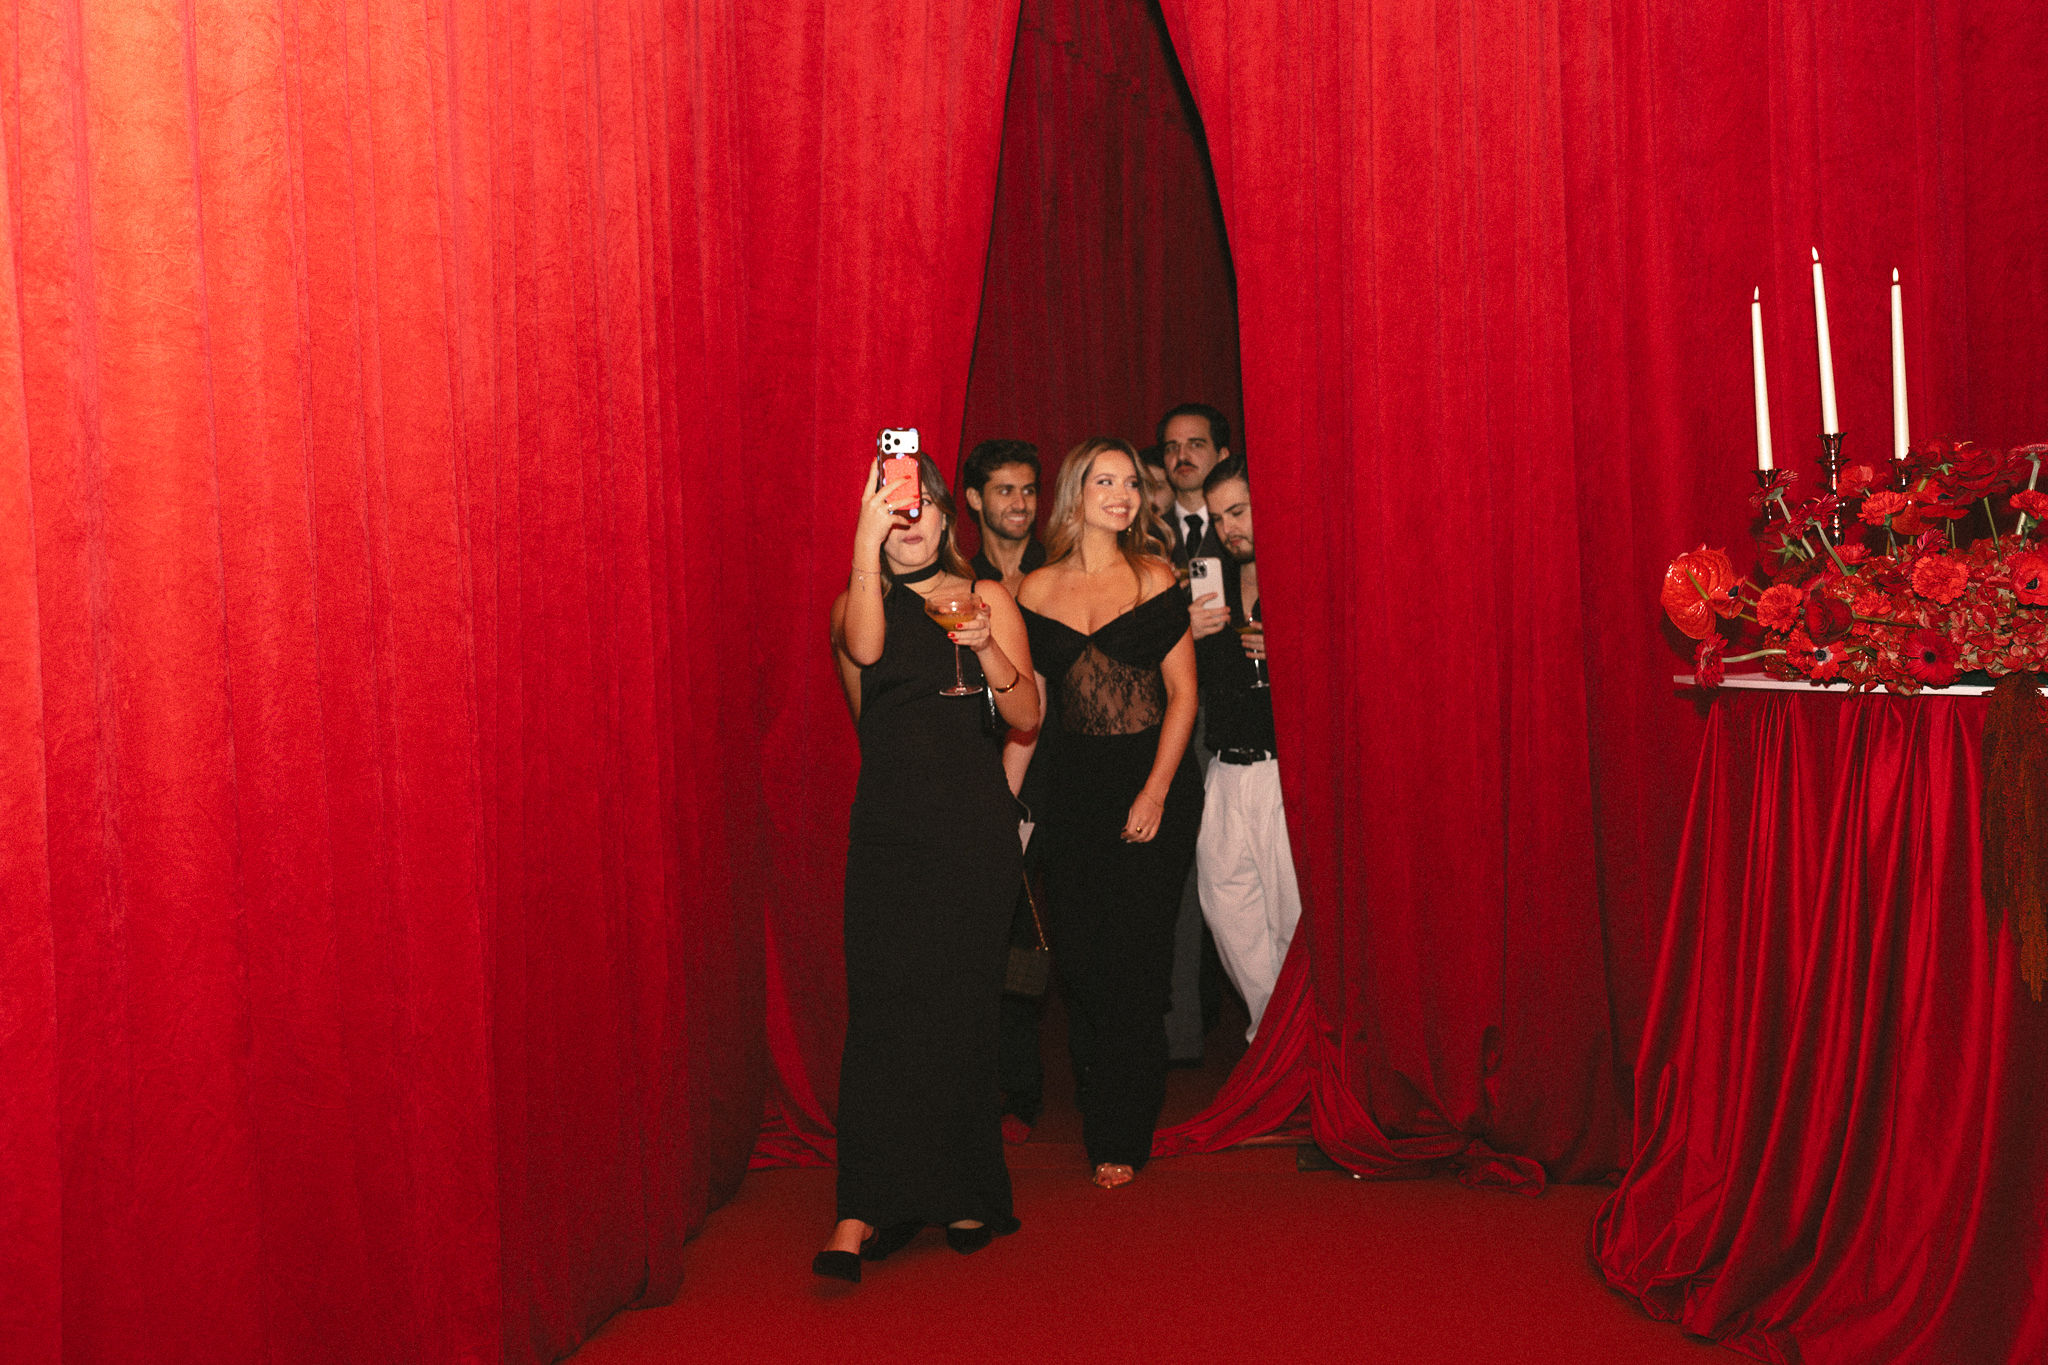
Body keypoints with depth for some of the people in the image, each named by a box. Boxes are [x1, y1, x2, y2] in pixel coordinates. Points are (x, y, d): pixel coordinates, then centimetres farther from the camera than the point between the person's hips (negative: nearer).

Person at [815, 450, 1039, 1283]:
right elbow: (865, 647, -18)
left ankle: (964, 1194, 17)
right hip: (888, 830, -1)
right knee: (882, 1005, -10)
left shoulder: (986, 599, 11)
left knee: (961, 1008, 3)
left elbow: (1028, 718, 5)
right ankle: (863, 1213, -11)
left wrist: (987, 649, -12)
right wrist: (866, 537, -24)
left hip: (975, 832, 1)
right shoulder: (856, 600, 8)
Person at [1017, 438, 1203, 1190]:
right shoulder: (1036, 591, 6)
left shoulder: (1155, 579, 0)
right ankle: (1099, 1123, 20)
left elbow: (1183, 693, -2)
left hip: (1154, 779, -2)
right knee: (1079, 957, 3)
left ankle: (1123, 1137, 8)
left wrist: (1155, 791, -10)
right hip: (1075, 784, 2)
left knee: (1134, 959, -3)